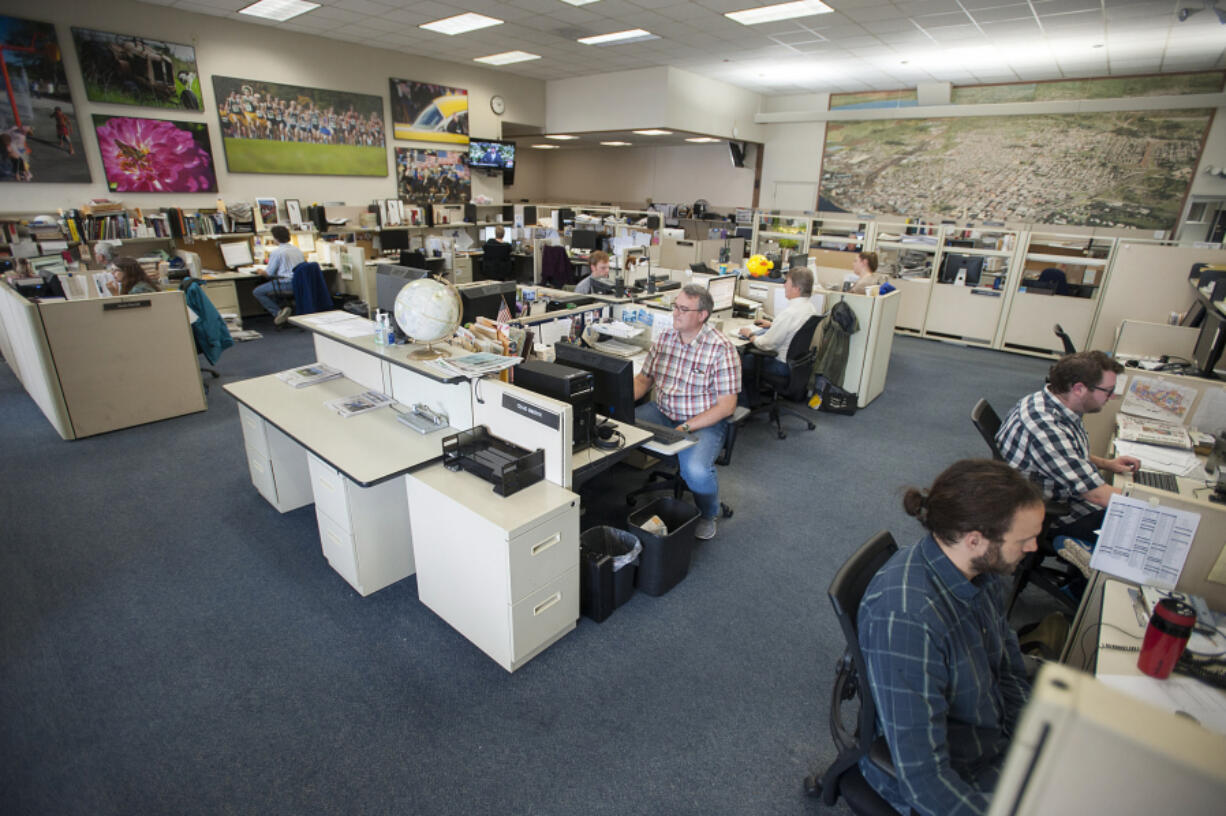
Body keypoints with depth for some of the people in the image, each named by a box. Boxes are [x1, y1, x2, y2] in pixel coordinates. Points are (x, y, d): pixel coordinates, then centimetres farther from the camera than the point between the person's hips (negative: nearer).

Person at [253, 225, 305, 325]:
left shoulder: (276, 252, -8)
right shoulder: (297, 249, 12)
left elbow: (269, 274, -4)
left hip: (287, 284, -8)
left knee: (257, 292, 3)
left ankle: (278, 312, -13)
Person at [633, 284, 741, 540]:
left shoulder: (721, 349, -14)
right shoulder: (665, 338, 4)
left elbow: (726, 405, -15)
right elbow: (643, 379, 11)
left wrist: (686, 427, -22)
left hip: (703, 422, -5)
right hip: (661, 412, 6)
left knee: (696, 471, -32)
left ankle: (708, 515, 6)